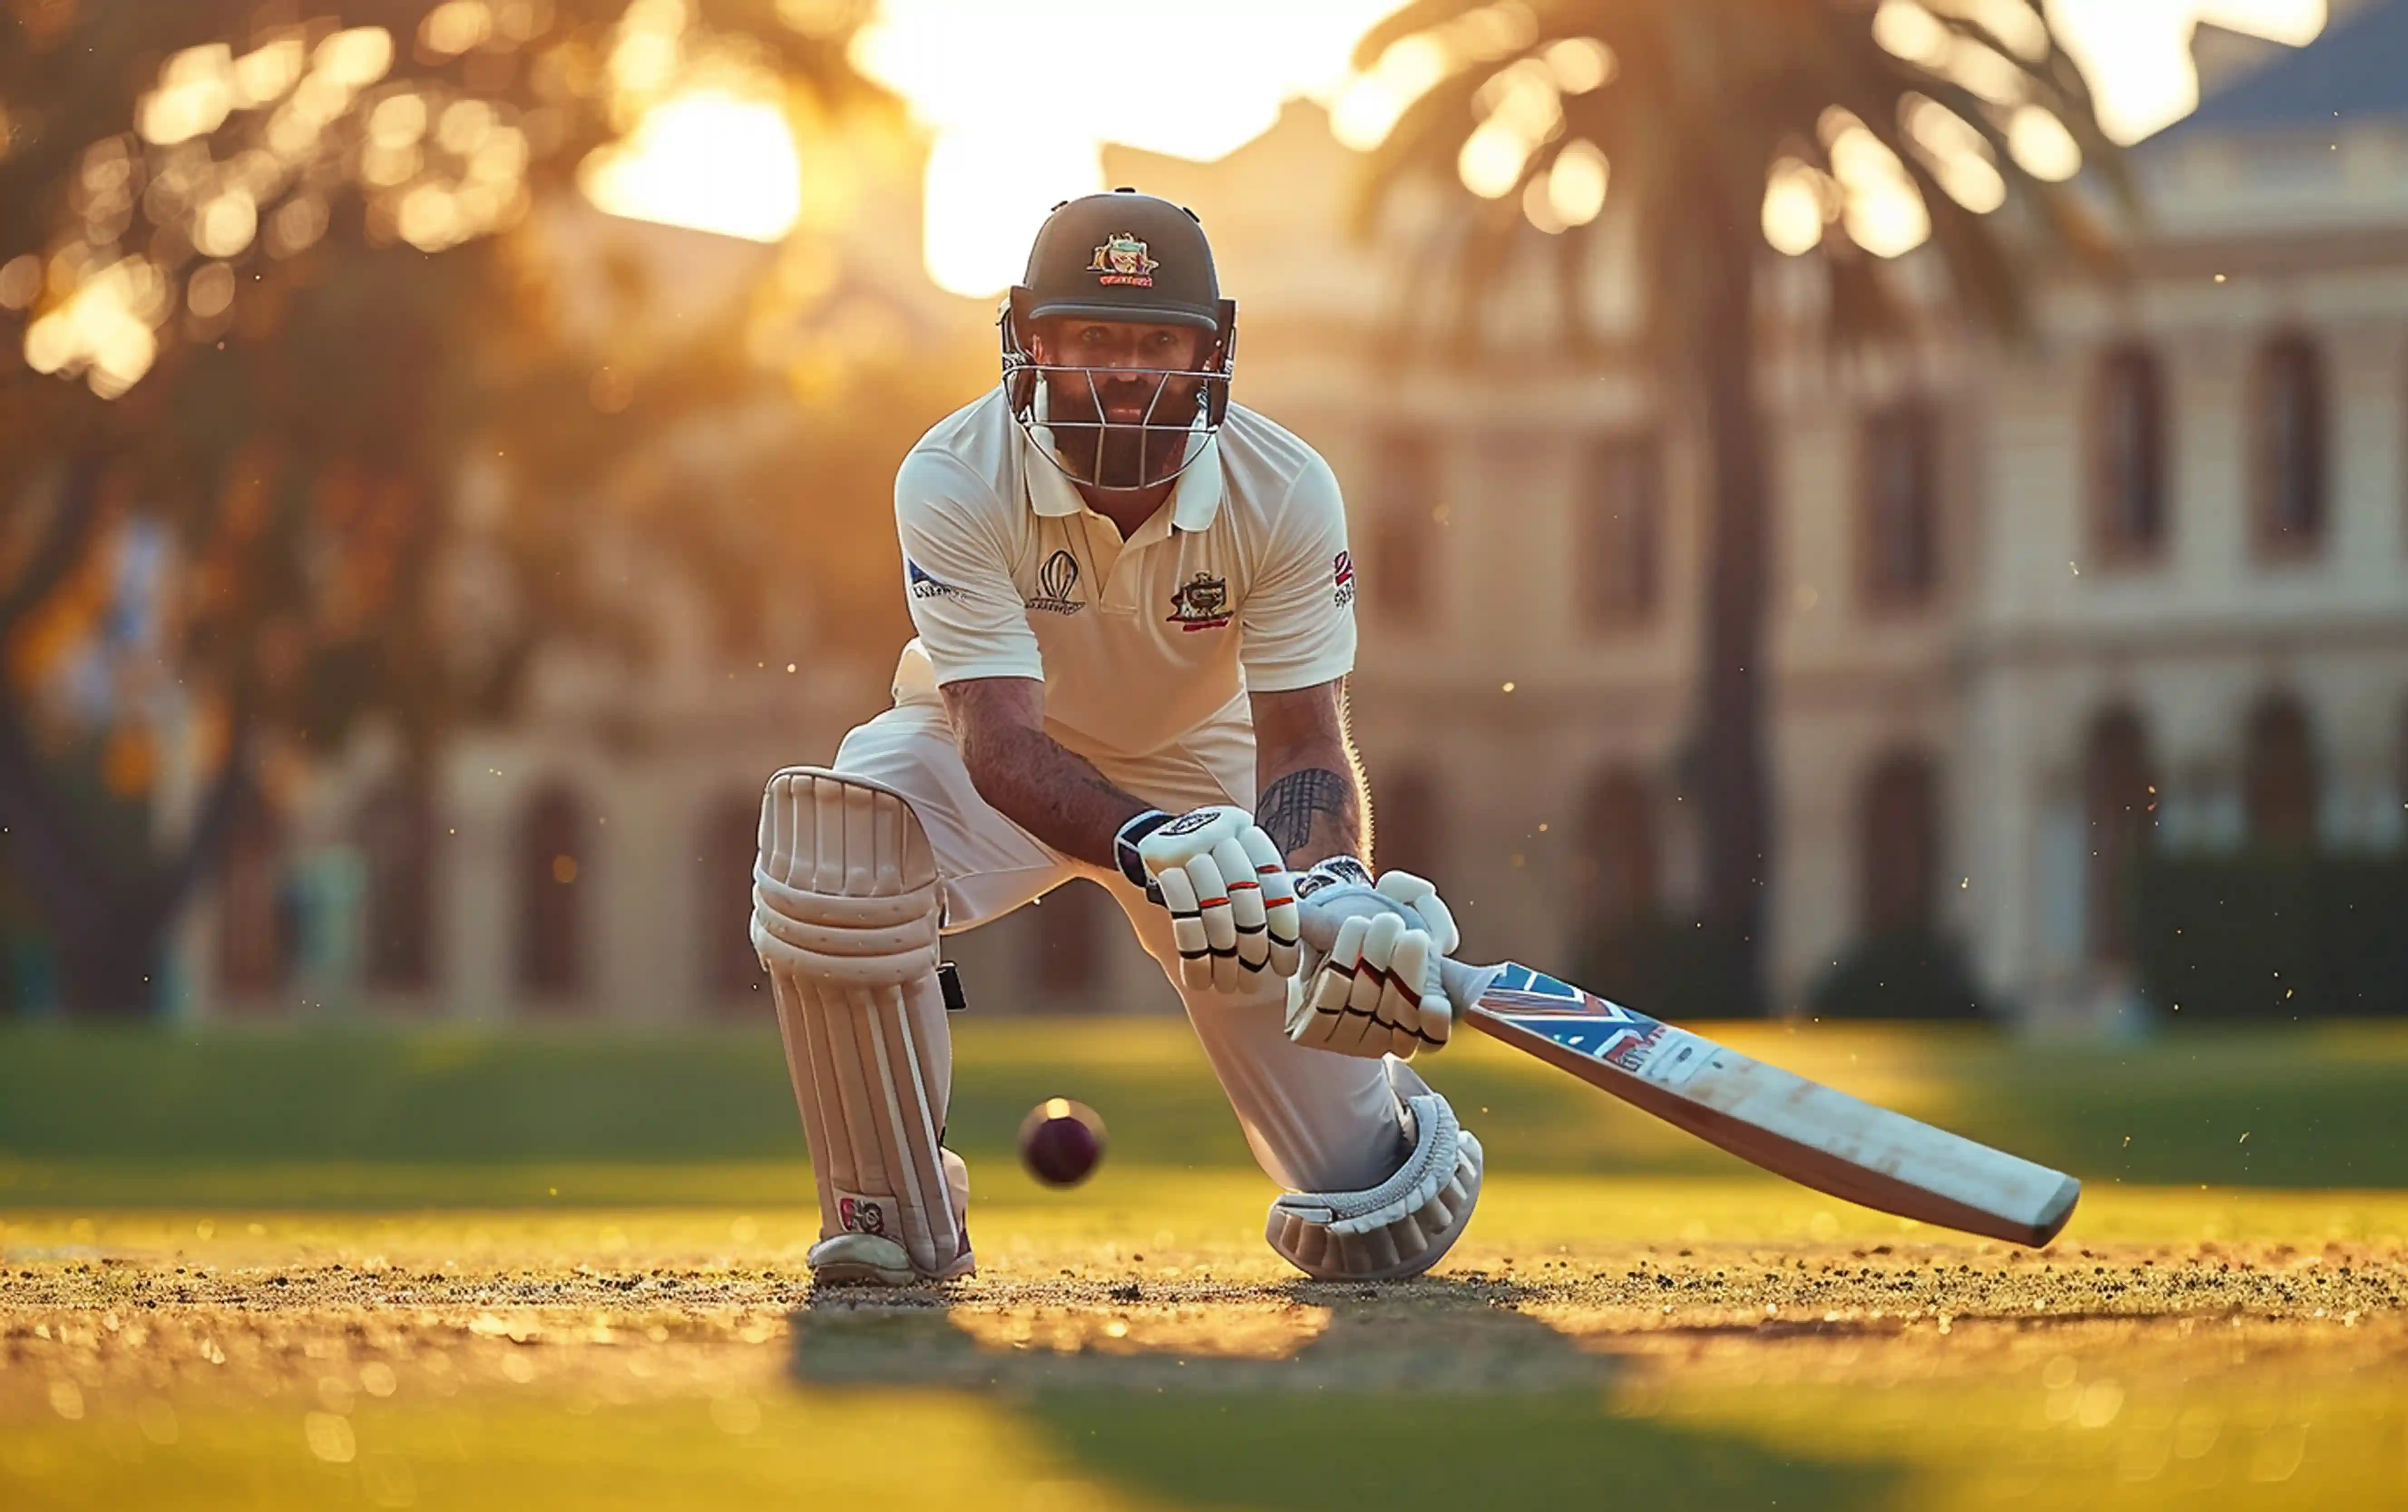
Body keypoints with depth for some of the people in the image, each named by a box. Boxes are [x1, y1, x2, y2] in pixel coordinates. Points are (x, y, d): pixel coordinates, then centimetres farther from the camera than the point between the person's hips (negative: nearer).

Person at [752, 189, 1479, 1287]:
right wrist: (1149, 844, -58)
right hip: (997, 766, -1)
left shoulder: (1287, 494, -23)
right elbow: (998, 738, -38)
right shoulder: (955, 481, -29)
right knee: (827, 842, -39)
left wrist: (1327, 887, -49)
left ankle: (1381, 1114, 37)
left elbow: (1302, 743, -26)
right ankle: (898, 1214, -15)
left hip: (1201, 766, 1)